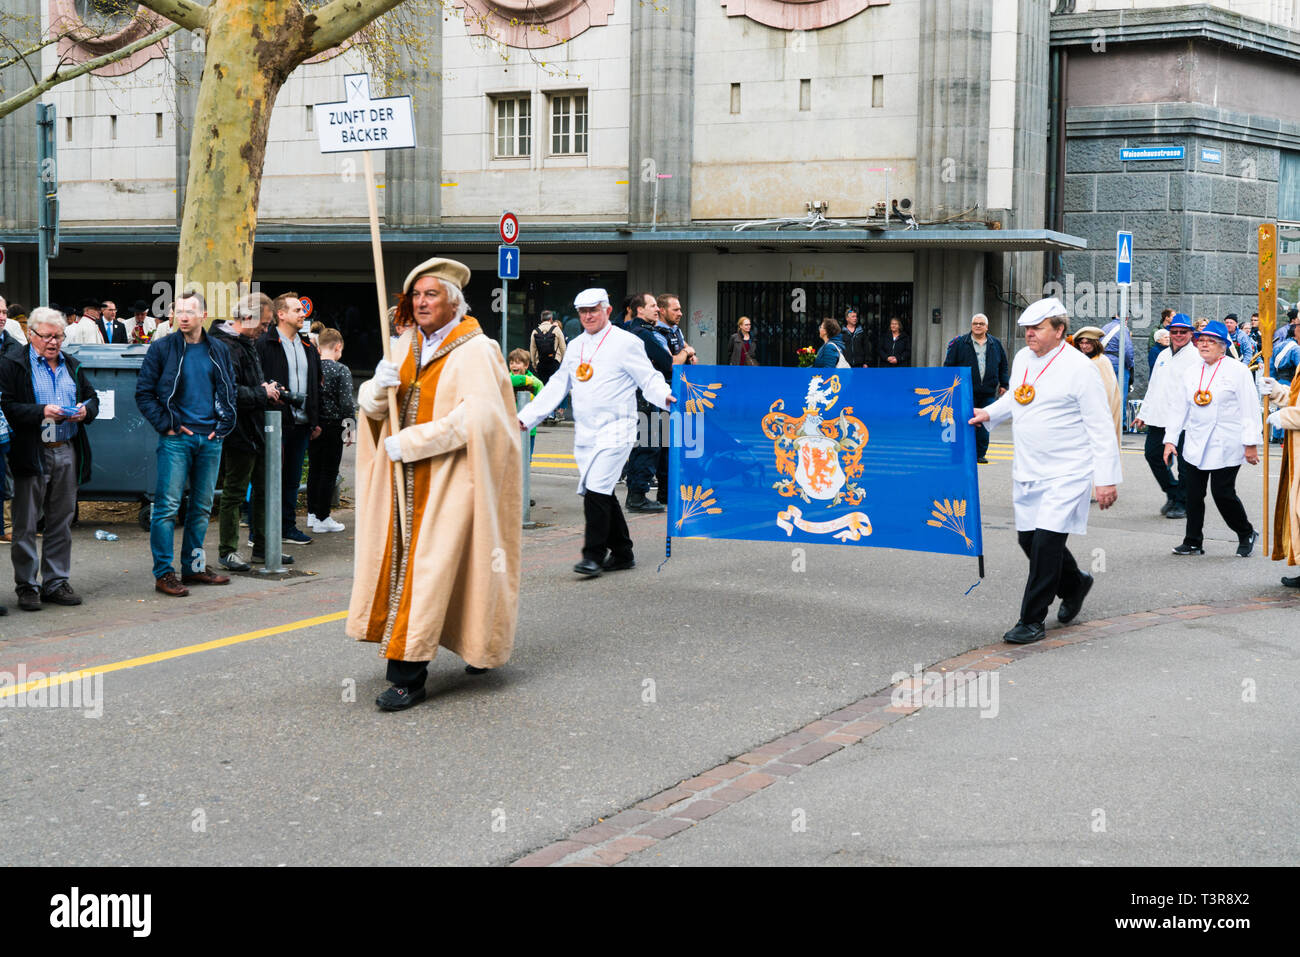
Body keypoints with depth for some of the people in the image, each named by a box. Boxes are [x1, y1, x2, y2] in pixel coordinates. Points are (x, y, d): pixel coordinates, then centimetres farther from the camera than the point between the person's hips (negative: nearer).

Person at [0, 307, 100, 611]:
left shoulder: (72, 366, 16)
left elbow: (92, 398, 21)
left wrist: (85, 410, -2)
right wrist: (41, 412, -22)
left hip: (68, 452, 5)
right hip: (31, 453, -5)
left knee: (61, 521, 10)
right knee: (26, 524, 0)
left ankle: (56, 582, 19)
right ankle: (26, 586, 8)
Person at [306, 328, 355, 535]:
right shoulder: (341, 370, -12)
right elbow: (347, 403, -15)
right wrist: (351, 428, -5)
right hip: (333, 426, -5)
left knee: (314, 469, 15)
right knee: (329, 472, 1)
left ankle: (312, 514, 22)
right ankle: (322, 518, 3)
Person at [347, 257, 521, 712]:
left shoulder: (475, 351, -10)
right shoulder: (408, 345, 12)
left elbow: (473, 417, -22)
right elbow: (370, 406, 10)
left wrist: (407, 443, -20)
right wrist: (378, 387, -14)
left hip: (449, 477, -7)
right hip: (406, 478, 7)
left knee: (430, 567, -10)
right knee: (400, 558, 9)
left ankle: (409, 677, -7)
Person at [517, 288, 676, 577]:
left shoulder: (626, 343, -3)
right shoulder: (575, 346, 16)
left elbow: (649, 379, -5)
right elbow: (557, 386, 21)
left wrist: (665, 397, -27)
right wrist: (526, 417, 16)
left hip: (614, 430, -7)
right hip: (585, 432, 7)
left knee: (596, 489, -16)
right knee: (601, 493, 8)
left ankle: (594, 555, -11)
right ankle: (622, 553, 20)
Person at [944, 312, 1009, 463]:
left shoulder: (995, 344, 12)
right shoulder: (960, 343, 3)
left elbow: (1003, 366, 20)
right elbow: (949, 365, 3)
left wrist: (1004, 384, 13)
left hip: (988, 393, 3)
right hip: (966, 392, -3)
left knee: (985, 425, 3)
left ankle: (980, 453, 11)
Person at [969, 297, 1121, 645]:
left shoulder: (1079, 368, -13)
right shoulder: (1022, 359, 7)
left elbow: (1101, 427, -13)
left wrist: (1107, 478, -15)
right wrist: (988, 414, 13)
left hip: (1067, 473, -7)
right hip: (1028, 471, 7)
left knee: (1047, 540, -11)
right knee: (1028, 538, 11)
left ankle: (1032, 621, -2)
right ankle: (1075, 583, 38)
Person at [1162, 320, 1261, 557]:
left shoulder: (1238, 371, -4)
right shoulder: (1190, 373, 11)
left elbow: (1250, 410, -6)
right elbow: (1179, 409, 15)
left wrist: (1251, 444, -9)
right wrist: (1170, 439, 10)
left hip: (1226, 446, -5)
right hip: (1195, 445, 5)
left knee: (1223, 493, -5)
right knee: (1193, 494, 3)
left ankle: (1246, 534, 17)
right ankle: (1193, 542, 13)